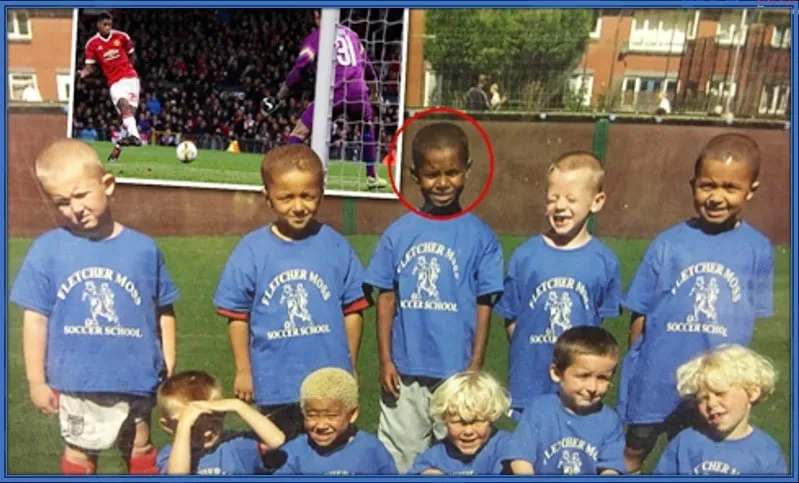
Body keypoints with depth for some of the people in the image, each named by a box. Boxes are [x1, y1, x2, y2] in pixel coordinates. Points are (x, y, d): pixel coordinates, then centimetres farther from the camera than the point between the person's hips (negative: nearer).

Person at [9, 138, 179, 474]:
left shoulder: (143, 248, -9)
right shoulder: (47, 250, -10)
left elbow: (163, 311, -2)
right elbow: (35, 317, -4)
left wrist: (169, 368, 1)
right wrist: (36, 380, -1)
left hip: (135, 378, 0)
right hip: (76, 381, 0)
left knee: (140, 449, 22)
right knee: (78, 453, 22)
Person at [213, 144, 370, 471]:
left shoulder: (336, 246, -7)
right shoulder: (252, 250, -9)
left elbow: (352, 310, -1)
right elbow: (237, 315, -2)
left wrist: (351, 366, 2)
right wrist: (243, 371, 1)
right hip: (275, 384, 0)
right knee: (279, 458, 21)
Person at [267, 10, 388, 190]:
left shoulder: (315, 37, 10)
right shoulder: (350, 33, 23)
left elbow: (298, 70, -1)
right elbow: (367, 65, 27)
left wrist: (278, 98, 2)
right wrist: (375, 87, 42)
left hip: (333, 93, -4)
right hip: (358, 92, 4)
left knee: (299, 133, 3)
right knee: (368, 128, 30)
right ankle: (372, 177, 29)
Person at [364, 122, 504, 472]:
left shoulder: (480, 236, -6)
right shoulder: (398, 233, -3)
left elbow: (484, 305, -4)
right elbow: (386, 298, 1)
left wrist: (475, 366, -5)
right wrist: (385, 360, -1)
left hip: (457, 371, -1)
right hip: (405, 371, 2)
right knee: (399, 459, 18)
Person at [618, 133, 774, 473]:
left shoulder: (759, 250, -7)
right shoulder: (667, 244, -12)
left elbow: (749, 319, 1)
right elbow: (640, 315, -5)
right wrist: (638, 366, 0)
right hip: (655, 379, -1)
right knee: (633, 453, 20)